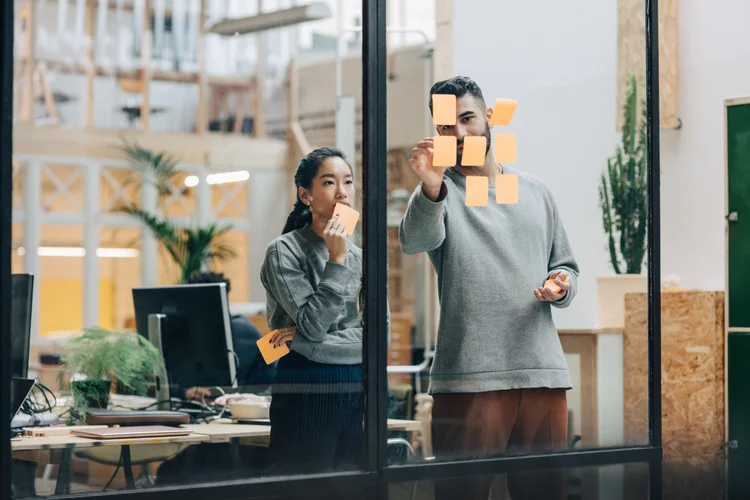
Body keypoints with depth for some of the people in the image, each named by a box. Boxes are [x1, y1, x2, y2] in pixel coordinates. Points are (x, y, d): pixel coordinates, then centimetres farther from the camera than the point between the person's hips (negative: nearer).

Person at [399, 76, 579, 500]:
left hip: (544, 371, 4)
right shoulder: (440, 190, 3)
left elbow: (567, 267, 24)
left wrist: (561, 286, 0)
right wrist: (431, 189, -40)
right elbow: (416, 240, -20)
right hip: (470, 378, -4)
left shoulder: (535, 191, 17)